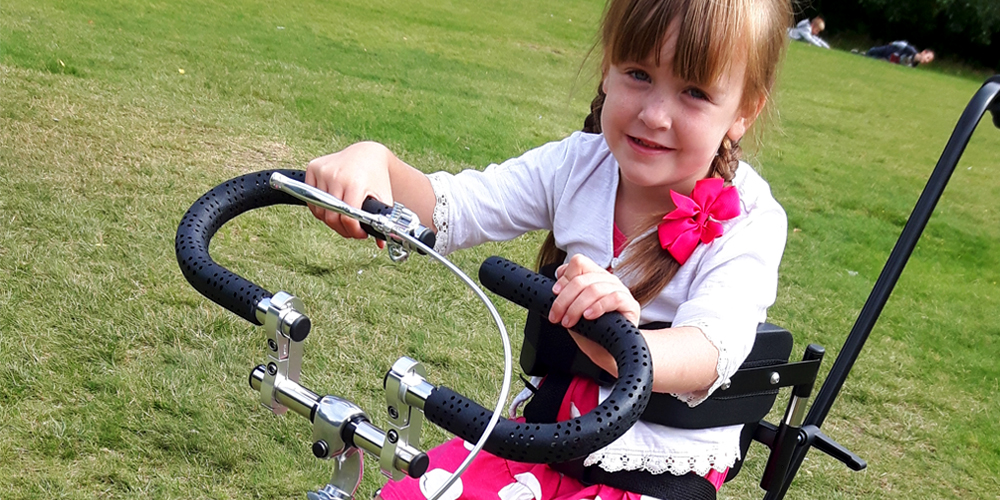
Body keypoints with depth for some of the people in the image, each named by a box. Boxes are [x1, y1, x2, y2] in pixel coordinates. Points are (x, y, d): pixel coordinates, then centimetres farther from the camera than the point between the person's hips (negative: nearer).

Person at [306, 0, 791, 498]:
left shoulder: (750, 222, -16)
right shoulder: (578, 164, -5)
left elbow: (711, 352, -32)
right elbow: (447, 210, -10)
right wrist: (375, 161, -32)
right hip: (549, 433, 4)